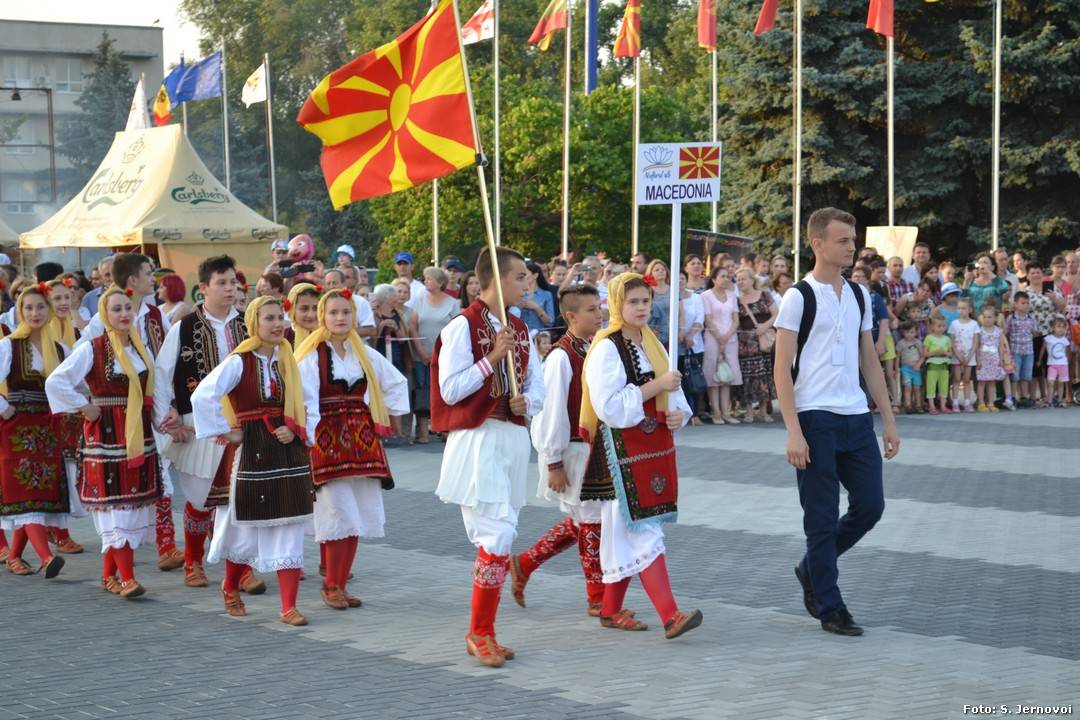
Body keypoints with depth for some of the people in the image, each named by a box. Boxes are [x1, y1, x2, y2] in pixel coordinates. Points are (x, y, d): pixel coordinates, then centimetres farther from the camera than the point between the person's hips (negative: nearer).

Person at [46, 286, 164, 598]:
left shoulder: (142, 350, 11)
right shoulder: (92, 350, -8)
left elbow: (153, 390, 23)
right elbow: (55, 382, -13)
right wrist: (84, 407, -11)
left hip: (139, 435, 6)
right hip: (106, 434, -6)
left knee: (135, 502, 5)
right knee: (115, 502, -9)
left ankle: (109, 574, 15)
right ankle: (127, 578, -11)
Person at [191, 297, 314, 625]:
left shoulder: (288, 362, 10)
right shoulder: (239, 362, -9)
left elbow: (311, 401, 18)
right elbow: (202, 396, -20)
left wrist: (296, 430, 0)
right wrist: (226, 432, -13)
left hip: (289, 450, 5)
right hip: (252, 451, -5)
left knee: (290, 530, 0)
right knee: (248, 529, 5)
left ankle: (289, 607, 1)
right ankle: (230, 588, 32)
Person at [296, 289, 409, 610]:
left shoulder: (364, 354, 12)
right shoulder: (311, 356, -5)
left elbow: (397, 382, 25)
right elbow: (305, 402, -13)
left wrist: (390, 416, 17)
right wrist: (308, 440, -20)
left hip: (362, 439, 6)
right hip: (326, 440, -5)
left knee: (358, 517, 2)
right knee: (339, 515, -11)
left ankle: (340, 584, 9)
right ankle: (331, 587, -2)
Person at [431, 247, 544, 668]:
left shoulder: (520, 330, 13)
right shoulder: (463, 326, -8)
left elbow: (537, 389, 16)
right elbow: (450, 390, -13)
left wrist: (526, 403, -6)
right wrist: (492, 357, -18)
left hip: (513, 439, 7)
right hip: (477, 440, -7)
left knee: (494, 539, 10)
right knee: (498, 536, -13)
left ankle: (482, 633, 17)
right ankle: (479, 632, -1)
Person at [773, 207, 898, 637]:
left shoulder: (859, 295, 14)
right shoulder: (799, 297, -6)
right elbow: (782, 368, -8)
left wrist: (888, 420, 13)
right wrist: (793, 431, -15)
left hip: (856, 417, 6)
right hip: (816, 418, -6)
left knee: (870, 504, 4)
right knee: (822, 516, -1)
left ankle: (811, 570, 26)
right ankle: (829, 609, 9)